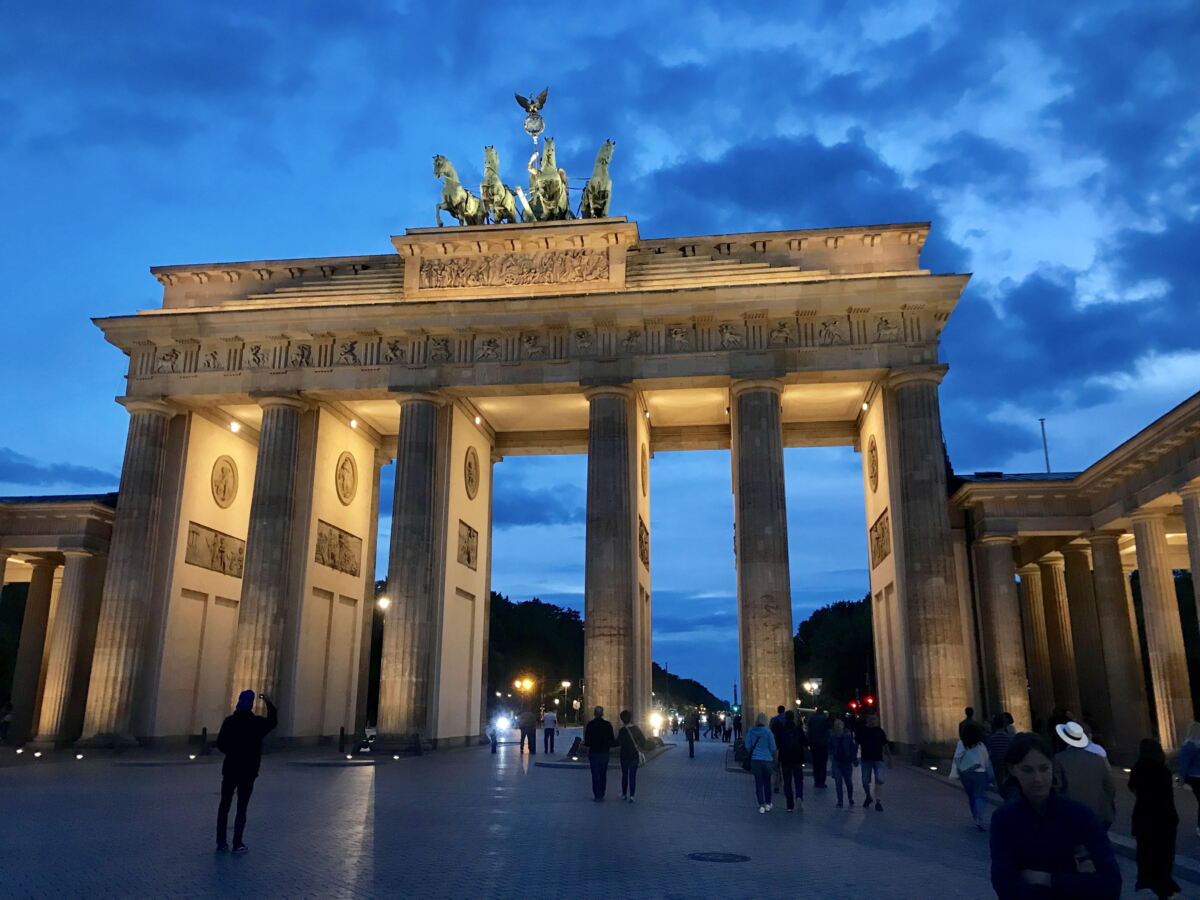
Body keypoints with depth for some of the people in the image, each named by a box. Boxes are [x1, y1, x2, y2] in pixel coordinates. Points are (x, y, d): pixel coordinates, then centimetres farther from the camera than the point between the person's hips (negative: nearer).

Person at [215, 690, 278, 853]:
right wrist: (269, 704, 15)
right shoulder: (257, 722, -9)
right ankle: (237, 844, 3)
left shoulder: (229, 721, -3)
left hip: (230, 769, 2)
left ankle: (221, 842, 14)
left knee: (224, 805, 12)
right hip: (248, 772, -2)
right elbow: (273, 722, 10)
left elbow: (220, 744, 1)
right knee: (241, 808, 2)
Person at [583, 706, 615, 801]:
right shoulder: (608, 724, -6)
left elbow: (587, 741, -11)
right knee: (603, 774, 13)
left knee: (595, 775, 5)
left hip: (593, 753, -2)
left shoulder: (590, 725, -11)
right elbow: (612, 740, -3)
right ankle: (601, 795, 16)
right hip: (605, 753, 2)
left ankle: (597, 796, 6)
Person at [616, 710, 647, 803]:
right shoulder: (636, 729, -1)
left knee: (624, 775, 13)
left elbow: (618, 742, -13)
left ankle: (624, 794, 19)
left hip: (625, 756, -3)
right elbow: (643, 740, 4)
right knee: (633, 775, 4)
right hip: (635, 756, 3)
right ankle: (631, 796, -1)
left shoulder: (622, 730, -14)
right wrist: (641, 751, 12)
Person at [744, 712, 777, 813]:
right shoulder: (768, 731, -11)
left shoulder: (750, 732, -4)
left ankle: (761, 805, 4)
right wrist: (773, 759, 13)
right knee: (767, 782, 15)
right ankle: (768, 804, 22)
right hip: (767, 760, -1)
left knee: (758, 783, 7)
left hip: (755, 760, 1)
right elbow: (773, 747, -4)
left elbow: (748, 746, 5)